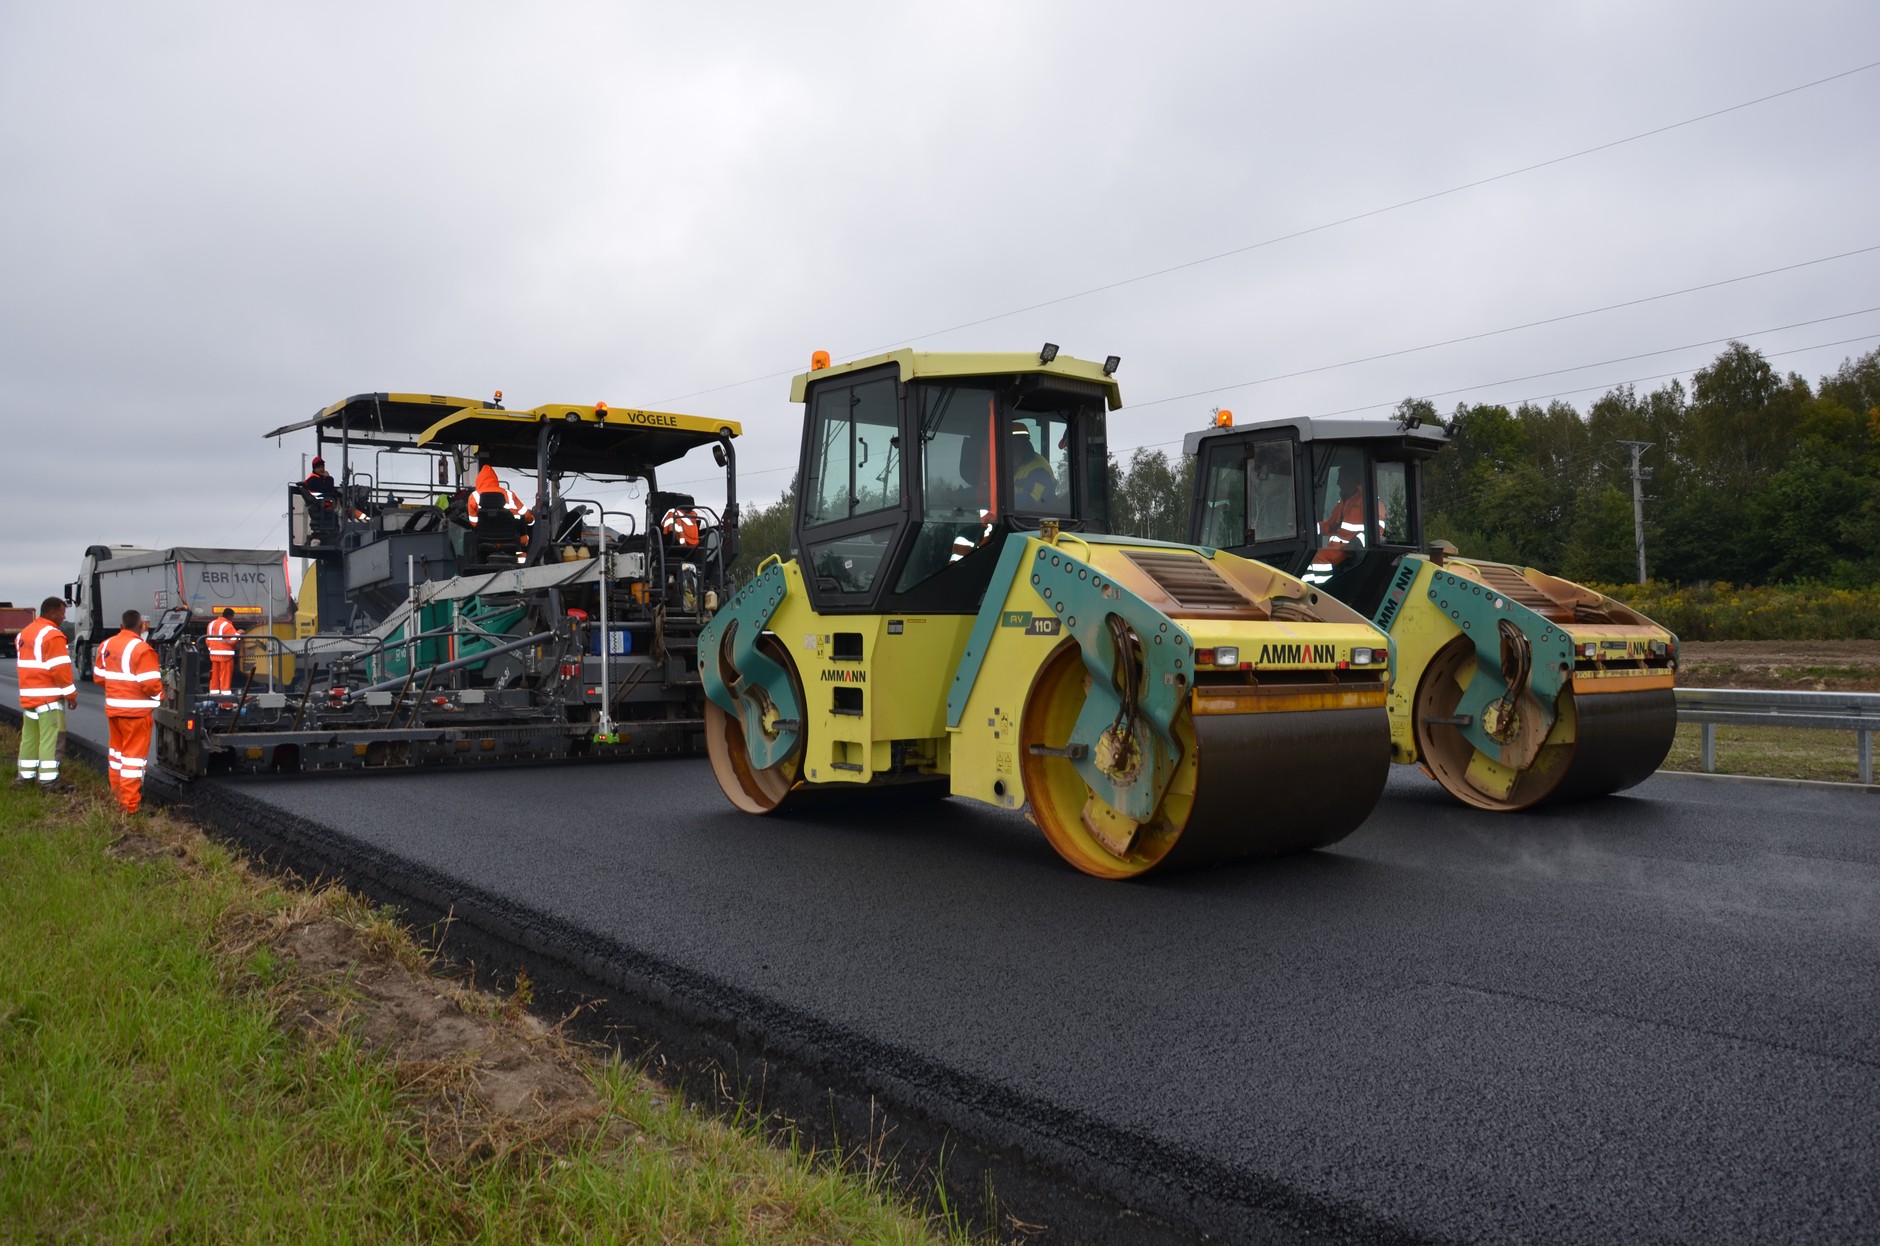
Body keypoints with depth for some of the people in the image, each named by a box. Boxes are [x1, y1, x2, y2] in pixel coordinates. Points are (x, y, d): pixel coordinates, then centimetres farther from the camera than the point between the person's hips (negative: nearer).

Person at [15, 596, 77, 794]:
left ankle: (25, 775, 25)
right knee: (51, 738, -8)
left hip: (27, 696, 9)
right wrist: (71, 694, -12)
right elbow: (60, 668, -18)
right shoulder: (52, 635, -15)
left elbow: (27, 665, 20)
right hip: (49, 697, -9)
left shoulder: (24, 633, 15)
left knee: (29, 736, 18)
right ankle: (48, 780, -11)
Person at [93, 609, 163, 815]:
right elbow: (151, 683, -20)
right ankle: (129, 804, 0)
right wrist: (160, 697, -1)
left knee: (117, 750, 20)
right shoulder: (142, 649, -18)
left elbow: (98, 676, 14)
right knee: (134, 754, -1)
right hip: (136, 710, -7)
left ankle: (116, 796, 31)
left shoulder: (106, 645, 6)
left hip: (112, 707, 7)